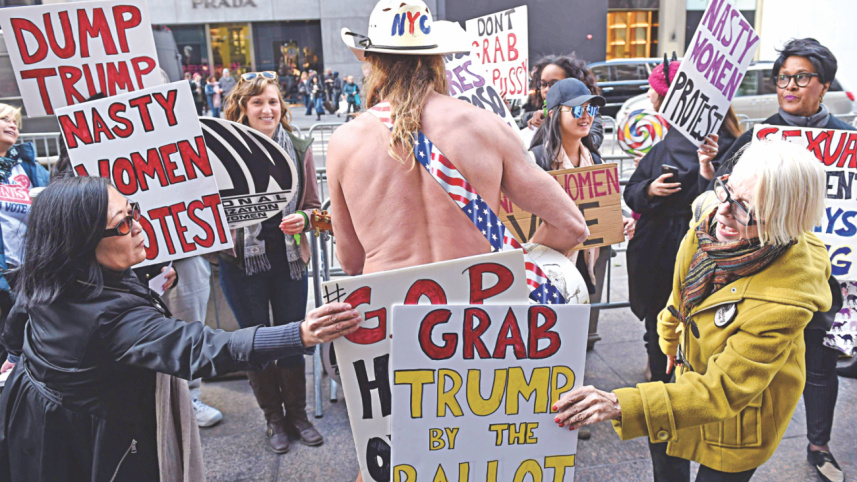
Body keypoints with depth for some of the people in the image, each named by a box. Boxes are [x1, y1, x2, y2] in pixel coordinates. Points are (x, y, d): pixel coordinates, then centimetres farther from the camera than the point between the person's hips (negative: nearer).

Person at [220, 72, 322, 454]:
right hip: (241, 262, -1)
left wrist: (302, 219, -13)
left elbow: (314, 206, 7)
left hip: (288, 259, 2)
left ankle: (297, 414, 33)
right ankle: (273, 418, 31)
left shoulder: (299, 151, 0)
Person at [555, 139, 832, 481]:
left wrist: (622, 405, -46)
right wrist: (671, 339, 18)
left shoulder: (782, 300, -39)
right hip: (693, 368, 6)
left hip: (740, 416, -6)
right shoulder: (710, 219, -21)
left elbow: (723, 389, -35)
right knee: (662, 444, 24)